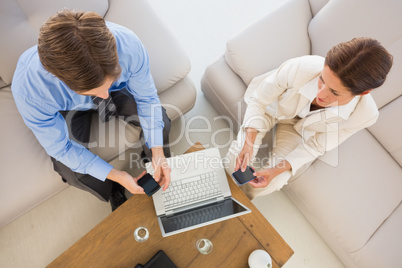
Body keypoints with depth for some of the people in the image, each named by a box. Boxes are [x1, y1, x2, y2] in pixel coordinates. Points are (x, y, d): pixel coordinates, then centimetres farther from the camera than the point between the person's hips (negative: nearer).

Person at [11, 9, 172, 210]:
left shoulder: (128, 45, -37)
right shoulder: (29, 90, -40)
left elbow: (146, 98, -19)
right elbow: (58, 147, -24)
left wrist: (158, 152, -26)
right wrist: (116, 175, -25)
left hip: (119, 90, 2)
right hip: (68, 109, -1)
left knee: (160, 122, -15)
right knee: (72, 172, -18)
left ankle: (160, 177, 18)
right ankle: (114, 192, 18)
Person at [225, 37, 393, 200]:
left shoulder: (365, 114, -33)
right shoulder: (299, 68, -41)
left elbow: (315, 146, -18)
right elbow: (258, 101, -23)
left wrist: (277, 170, -29)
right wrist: (249, 143, -36)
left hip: (301, 129, 1)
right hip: (272, 108, 0)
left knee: (272, 184, -15)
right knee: (233, 166, -14)